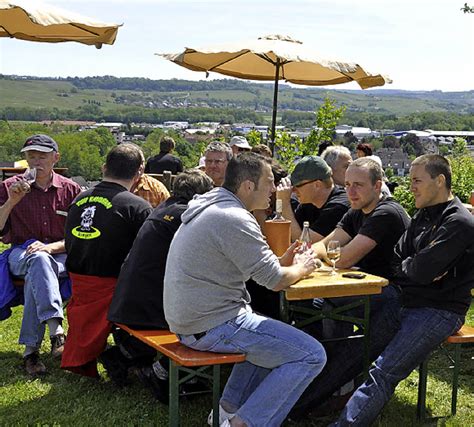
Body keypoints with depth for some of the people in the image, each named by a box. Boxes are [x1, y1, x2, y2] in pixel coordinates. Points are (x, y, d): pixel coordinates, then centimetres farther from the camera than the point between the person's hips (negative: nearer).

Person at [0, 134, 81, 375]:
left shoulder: (71, 190, 6)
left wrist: (51, 247, -15)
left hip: (60, 256, 0)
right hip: (21, 253, 0)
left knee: (36, 275, -36)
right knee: (39, 260, -38)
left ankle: (31, 348, -37)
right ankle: (56, 331, -53)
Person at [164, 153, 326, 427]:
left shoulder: (209, 206, 13)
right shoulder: (235, 219, -19)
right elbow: (276, 281, -16)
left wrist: (281, 262, 12)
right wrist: (301, 268, 5)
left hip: (189, 320, 10)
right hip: (213, 326, -10)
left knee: (273, 335, 32)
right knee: (312, 356, -8)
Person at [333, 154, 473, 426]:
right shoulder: (424, 215, 15)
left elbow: (422, 271, -19)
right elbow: (397, 260, 10)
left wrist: (406, 266, 2)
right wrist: (416, 268, -11)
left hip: (440, 310, -9)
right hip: (406, 301, 9)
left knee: (384, 374, -24)